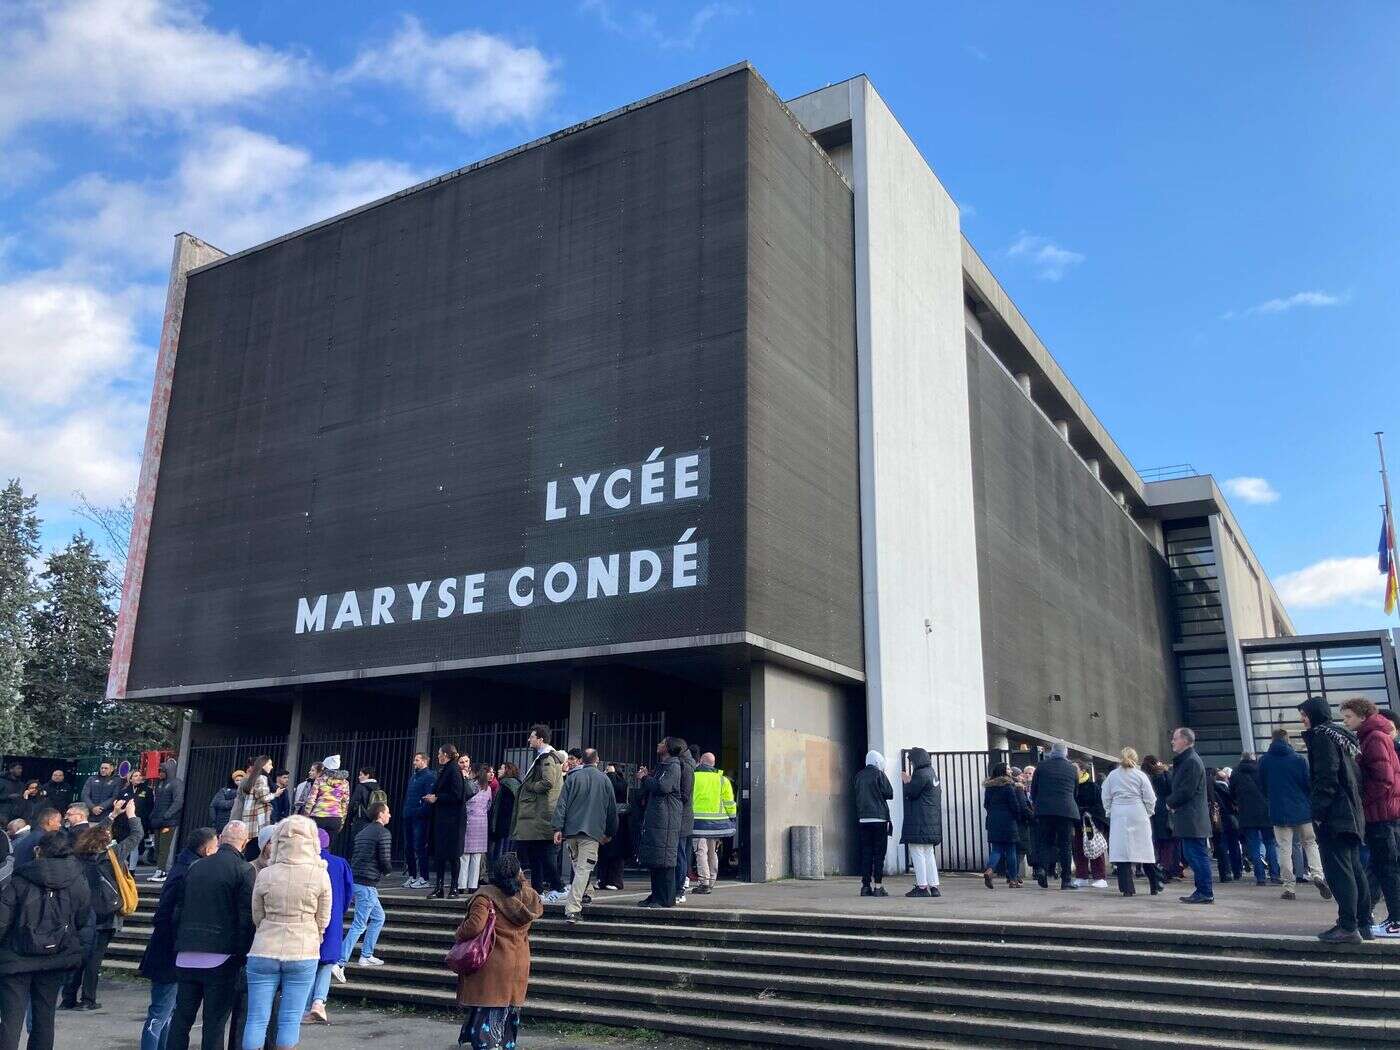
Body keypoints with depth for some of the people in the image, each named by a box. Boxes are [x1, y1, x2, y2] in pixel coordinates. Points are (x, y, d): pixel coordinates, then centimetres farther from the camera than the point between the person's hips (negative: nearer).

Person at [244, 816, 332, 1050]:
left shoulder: (265, 875, -5)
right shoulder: (320, 876, -7)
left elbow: (257, 917, 6)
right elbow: (323, 920, 2)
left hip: (264, 952, 1)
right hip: (304, 953, -1)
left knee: (257, 1019, 9)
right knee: (290, 1020, 7)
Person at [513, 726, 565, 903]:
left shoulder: (548, 758, -12)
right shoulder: (542, 757, 19)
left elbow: (547, 783, -22)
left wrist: (528, 785, -11)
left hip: (542, 815, -10)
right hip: (535, 816, 10)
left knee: (546, 853, -8)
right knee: (533, 853, 12)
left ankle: (558, 888, -4)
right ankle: (538, 890, 17)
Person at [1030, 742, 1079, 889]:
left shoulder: (1042, 766, 3)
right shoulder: (1073, 768, 4)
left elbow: (1033, 790, 6)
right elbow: (1076, 790, 14)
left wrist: (1036, 805, 21)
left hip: (1044, 811, 0)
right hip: (1066, 810, 0)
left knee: (1044, 841, 9)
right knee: (1065, 844, 5)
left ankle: (1042, 868, -14)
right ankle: (1066, 880, 6)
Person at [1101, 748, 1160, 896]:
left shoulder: (1112, 775, 5)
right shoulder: (1141, 775, 1)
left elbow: (1105, 797, 5)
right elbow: (1150, 798, 0)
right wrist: (1148, 813, 15)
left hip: (1118, 816, 0)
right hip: (1138, 815, 0)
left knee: (1122, 850, -1)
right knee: (1145, 850, 10)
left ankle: (1127, 888, -5)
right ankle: (1155, 886, 18)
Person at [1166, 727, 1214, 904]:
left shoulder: (1192, 761, -14)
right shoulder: (1183, 761, 18)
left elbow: (1186, 791, -18)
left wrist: (1170, 802, -5)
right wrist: (1172, 801, 6)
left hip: (1192, 818, -10)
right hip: (1188, 819, 10)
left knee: (1198, 855, -6)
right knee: (1192, 855, 12)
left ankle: (1205, 893, -3)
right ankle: (1203, 892, 17)